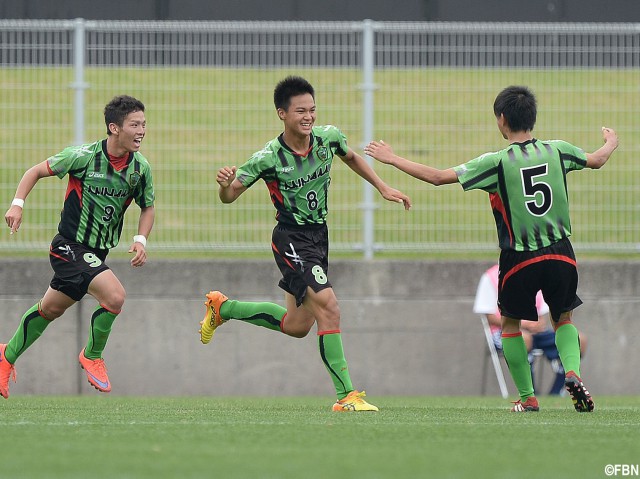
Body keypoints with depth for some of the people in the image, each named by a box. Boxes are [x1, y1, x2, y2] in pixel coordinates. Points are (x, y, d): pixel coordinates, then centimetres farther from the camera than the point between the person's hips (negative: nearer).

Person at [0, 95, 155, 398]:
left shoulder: (140, 168, -2)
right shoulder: (84, 156, -16)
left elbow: (147, 207, 14)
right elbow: (36, 171, -4)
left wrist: (141, 240, -3)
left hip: (96, 253, 7)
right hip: (70, 246, -7)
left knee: (50, 309, 18)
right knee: (114, 296, -23)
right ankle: (93, 356, 0)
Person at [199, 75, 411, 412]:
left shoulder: (328, 138, -6)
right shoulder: (268, 158, -20)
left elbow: (351, 157, 18)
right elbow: (230, 196, -13)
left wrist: (383, 188, 15)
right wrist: (226, 185, -36)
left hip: (318, 235, 7)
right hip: (291, 238, -7)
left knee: (297, 325, 15)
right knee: (327, 305, -24)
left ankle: (222, 308, 35)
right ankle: (346, 395, -19)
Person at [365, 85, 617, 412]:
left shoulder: (497, 162, -12)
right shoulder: (557, 150, -1)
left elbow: (438, 177, -11)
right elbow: (597, 160, 19)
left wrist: (392, 159, -1)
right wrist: (611, 142, 43)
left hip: (520, 259, -3)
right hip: (560, 253, 3)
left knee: (510, 324, 18)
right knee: (563, 319, 20)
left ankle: (527, 397, 15)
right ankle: (572, 372, -7)